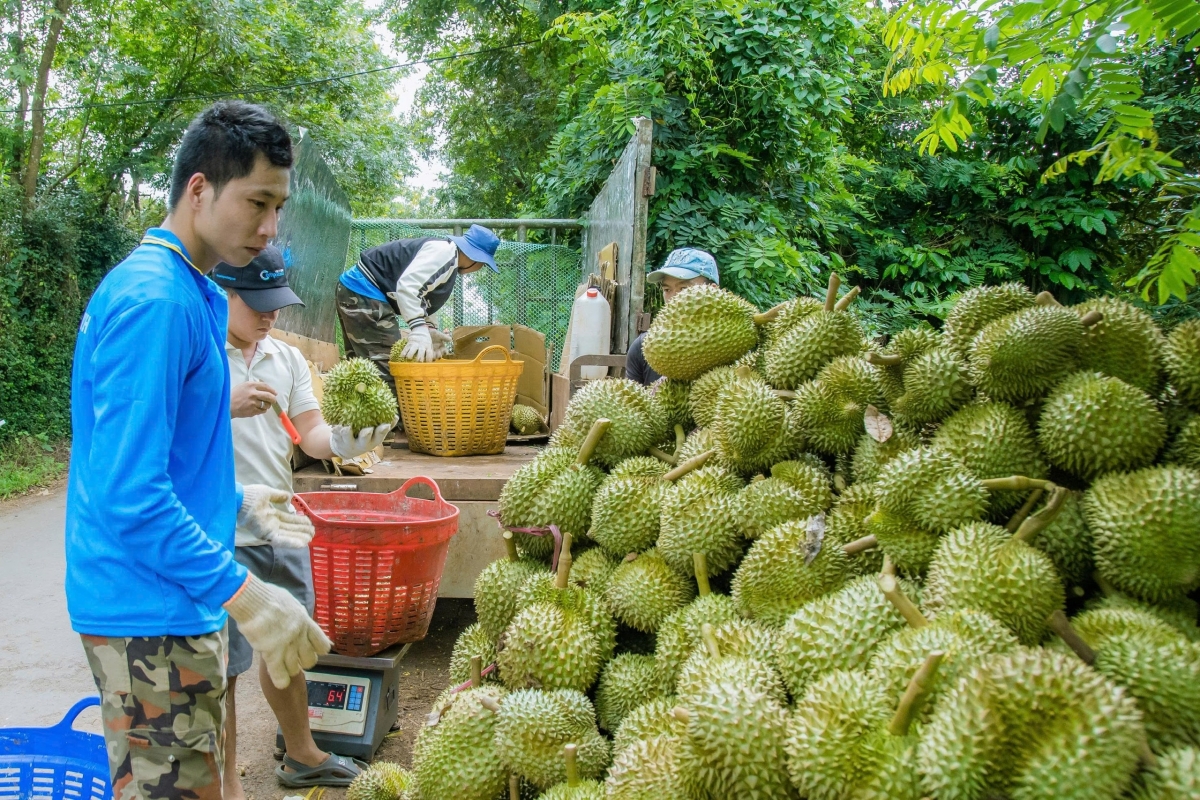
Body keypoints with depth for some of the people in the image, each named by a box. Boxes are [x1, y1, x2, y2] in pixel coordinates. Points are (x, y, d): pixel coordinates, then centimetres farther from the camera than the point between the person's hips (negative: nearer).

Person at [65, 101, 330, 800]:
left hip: (171, 605, 10)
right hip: (150, 615, -10)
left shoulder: (199, 295, 10)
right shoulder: (155, 300, -21)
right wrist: (243, 594, -26)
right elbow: (128, 494, -26)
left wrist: (235, 502, 16)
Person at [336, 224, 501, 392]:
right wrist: (420, 330, -34)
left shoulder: (449, 263, 16)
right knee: (387, 373, -12)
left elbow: (417, 300, 12)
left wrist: (428, 329, -4)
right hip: (365, 292, -11)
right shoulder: (444, 251, -15)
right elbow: (406, 286, -28)